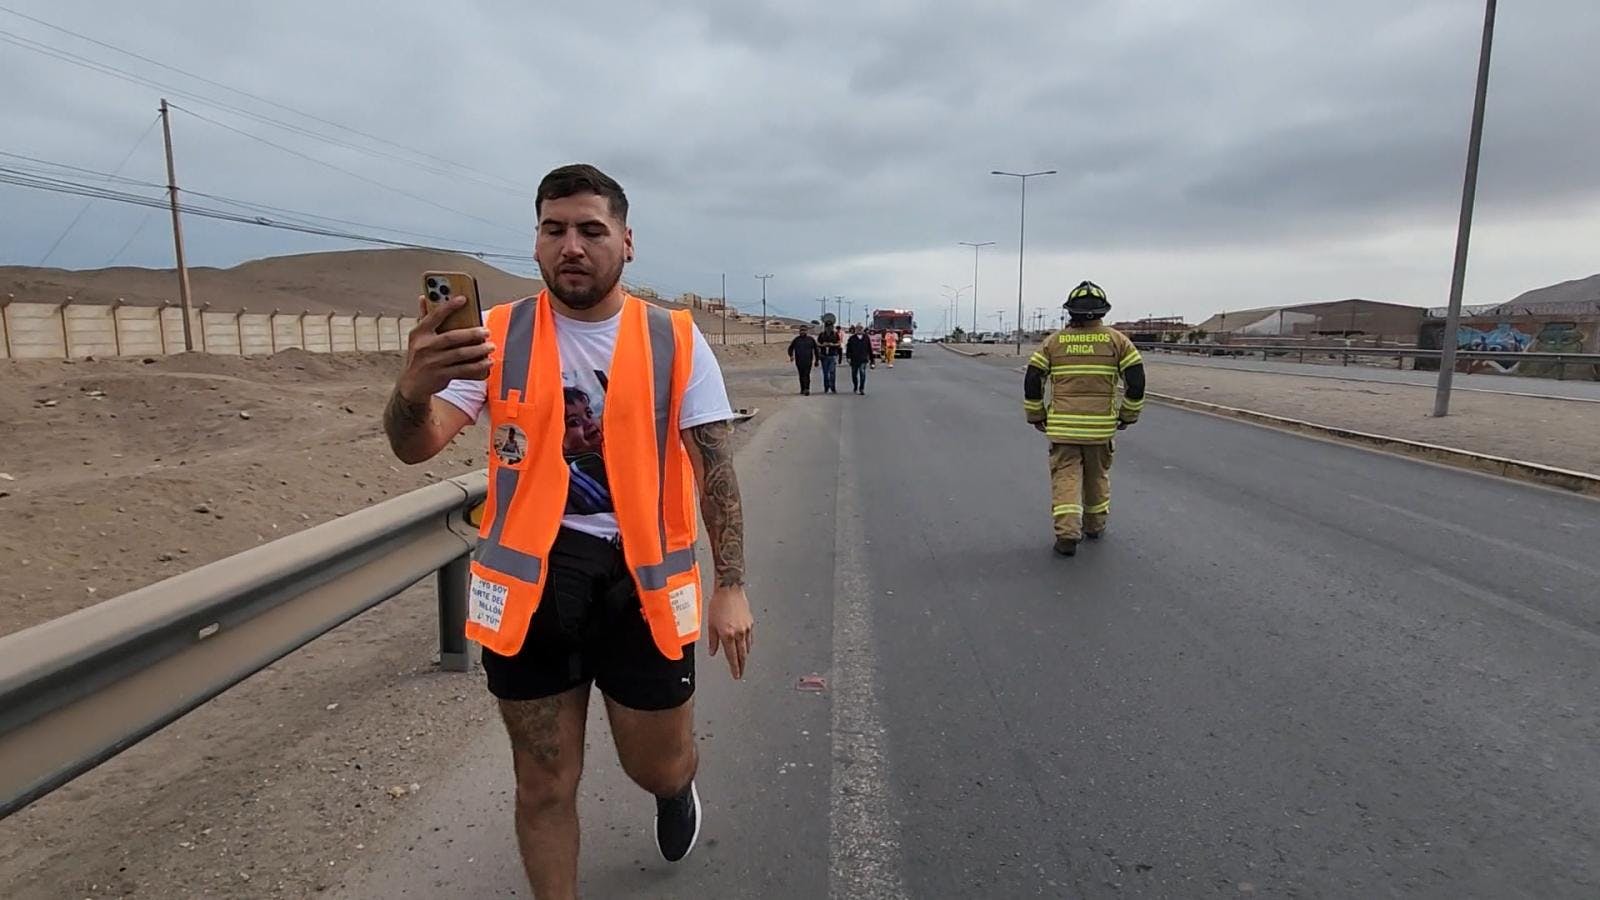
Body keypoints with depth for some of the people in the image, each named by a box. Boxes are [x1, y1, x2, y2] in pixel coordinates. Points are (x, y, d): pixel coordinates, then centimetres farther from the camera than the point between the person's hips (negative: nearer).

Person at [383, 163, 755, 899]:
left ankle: (678, 788, 54)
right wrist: (413, 389, -34)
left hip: (641, 578, 0)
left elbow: (716, 467, -2)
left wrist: (731, 586, -8)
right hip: (532, 580, 1)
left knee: (658, 769, 16)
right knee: (544, 787, 12)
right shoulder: (498, 337, -2)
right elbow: (416, 447, -10)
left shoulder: (675, 340, -3)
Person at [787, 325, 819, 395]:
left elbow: (816, 350, 13)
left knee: (806, 375, -15)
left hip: (808, 361, -2)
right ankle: (803, 390, 20)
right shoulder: (796, 339, 8)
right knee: (801, 376, 8)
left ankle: (807, 389, -22)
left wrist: (816, 361, 10)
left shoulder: (811, 339, 7)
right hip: (799, 361, 2)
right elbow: (790, 348, 14)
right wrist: (791, 356, -6)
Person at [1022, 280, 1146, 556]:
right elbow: (1136, 381, -2)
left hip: (1062, 425, -1)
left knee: (1065, 476, 2)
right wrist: (1128, 415, 11)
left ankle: (1067, 533, -12)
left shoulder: (1053, 341, 3)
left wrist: (1036, 416, 12)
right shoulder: (1117, 340, 1)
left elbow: (1032, 381, 0)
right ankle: (1094, 525, 34)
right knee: (1098, 476, 18)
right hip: (1101, 425, 1)